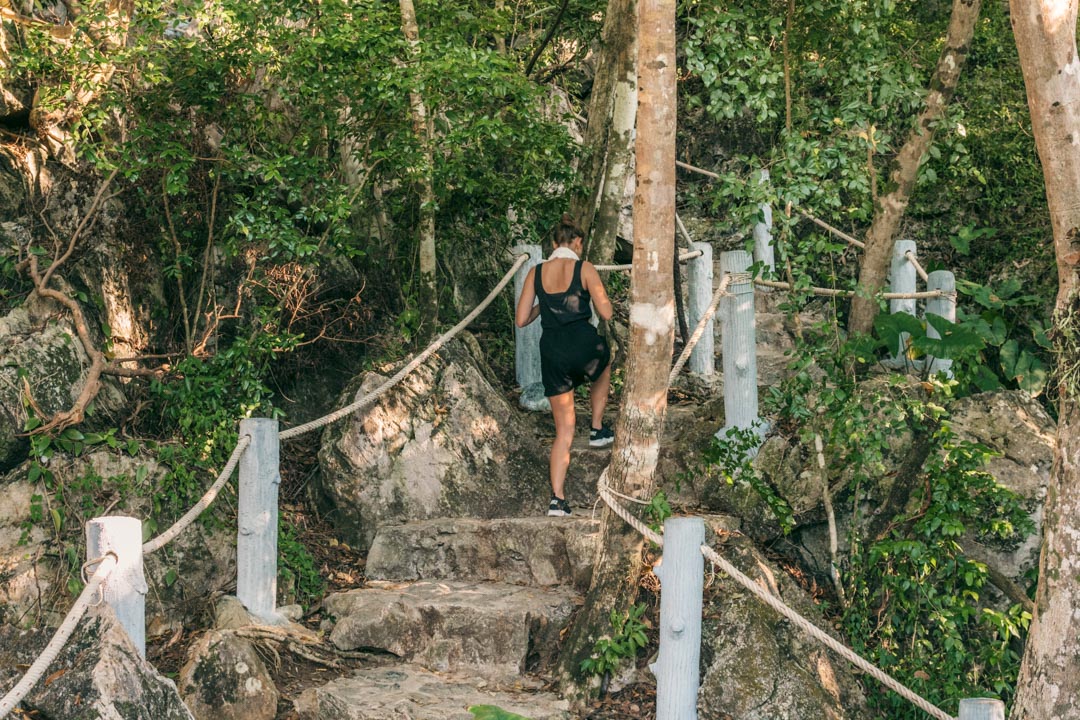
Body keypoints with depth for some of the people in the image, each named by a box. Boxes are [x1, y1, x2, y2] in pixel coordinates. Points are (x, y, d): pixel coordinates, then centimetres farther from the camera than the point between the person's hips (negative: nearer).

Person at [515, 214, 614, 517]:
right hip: (583, 344, -3)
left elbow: (521, 320, 6)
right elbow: (606, 313, -5)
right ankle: (597, 430, 37)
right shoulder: (585, 268, -5)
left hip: (552, 353, 3)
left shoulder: (536, 273, 5)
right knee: (603, 367, 38)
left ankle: (557, 499, 1)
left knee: (564, 429, 9)